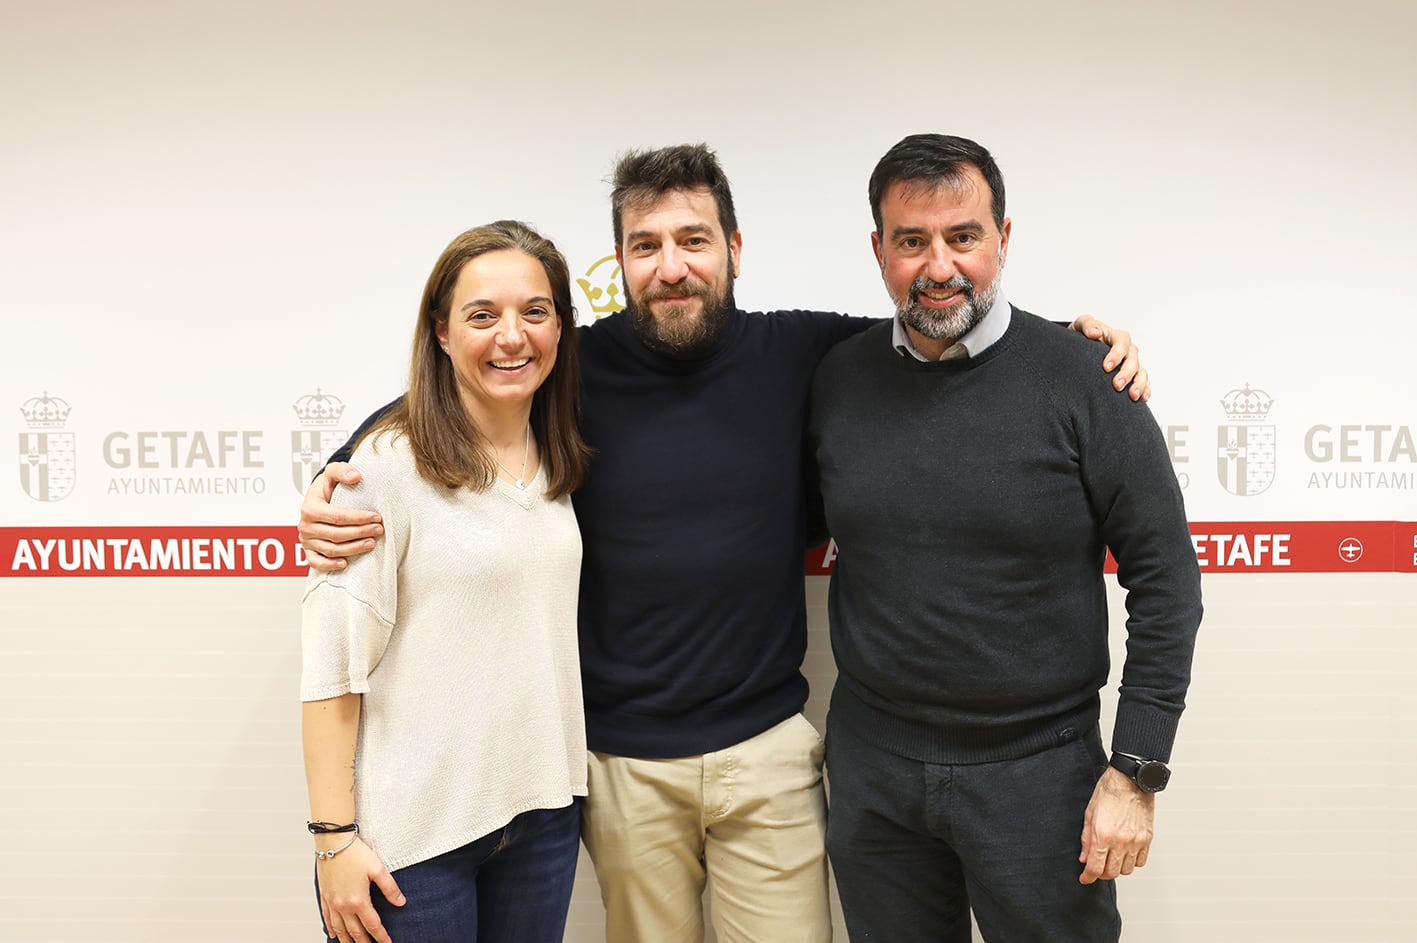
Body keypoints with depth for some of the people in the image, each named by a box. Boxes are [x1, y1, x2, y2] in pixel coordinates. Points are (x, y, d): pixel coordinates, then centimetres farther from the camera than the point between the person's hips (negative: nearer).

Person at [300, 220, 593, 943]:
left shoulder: (557, 466, 5)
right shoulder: (389, 465, -13)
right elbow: (333, 663, -14)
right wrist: (334, 838, -15)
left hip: (544, 813, 5)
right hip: (412, 829, -5)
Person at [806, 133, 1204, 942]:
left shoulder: (1082, 381, -9)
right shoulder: (837, 380, 0)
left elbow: (1165, 582, -7)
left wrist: (1135, 772, -10)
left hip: (1038, 769, -2)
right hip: (873, 766, 3)